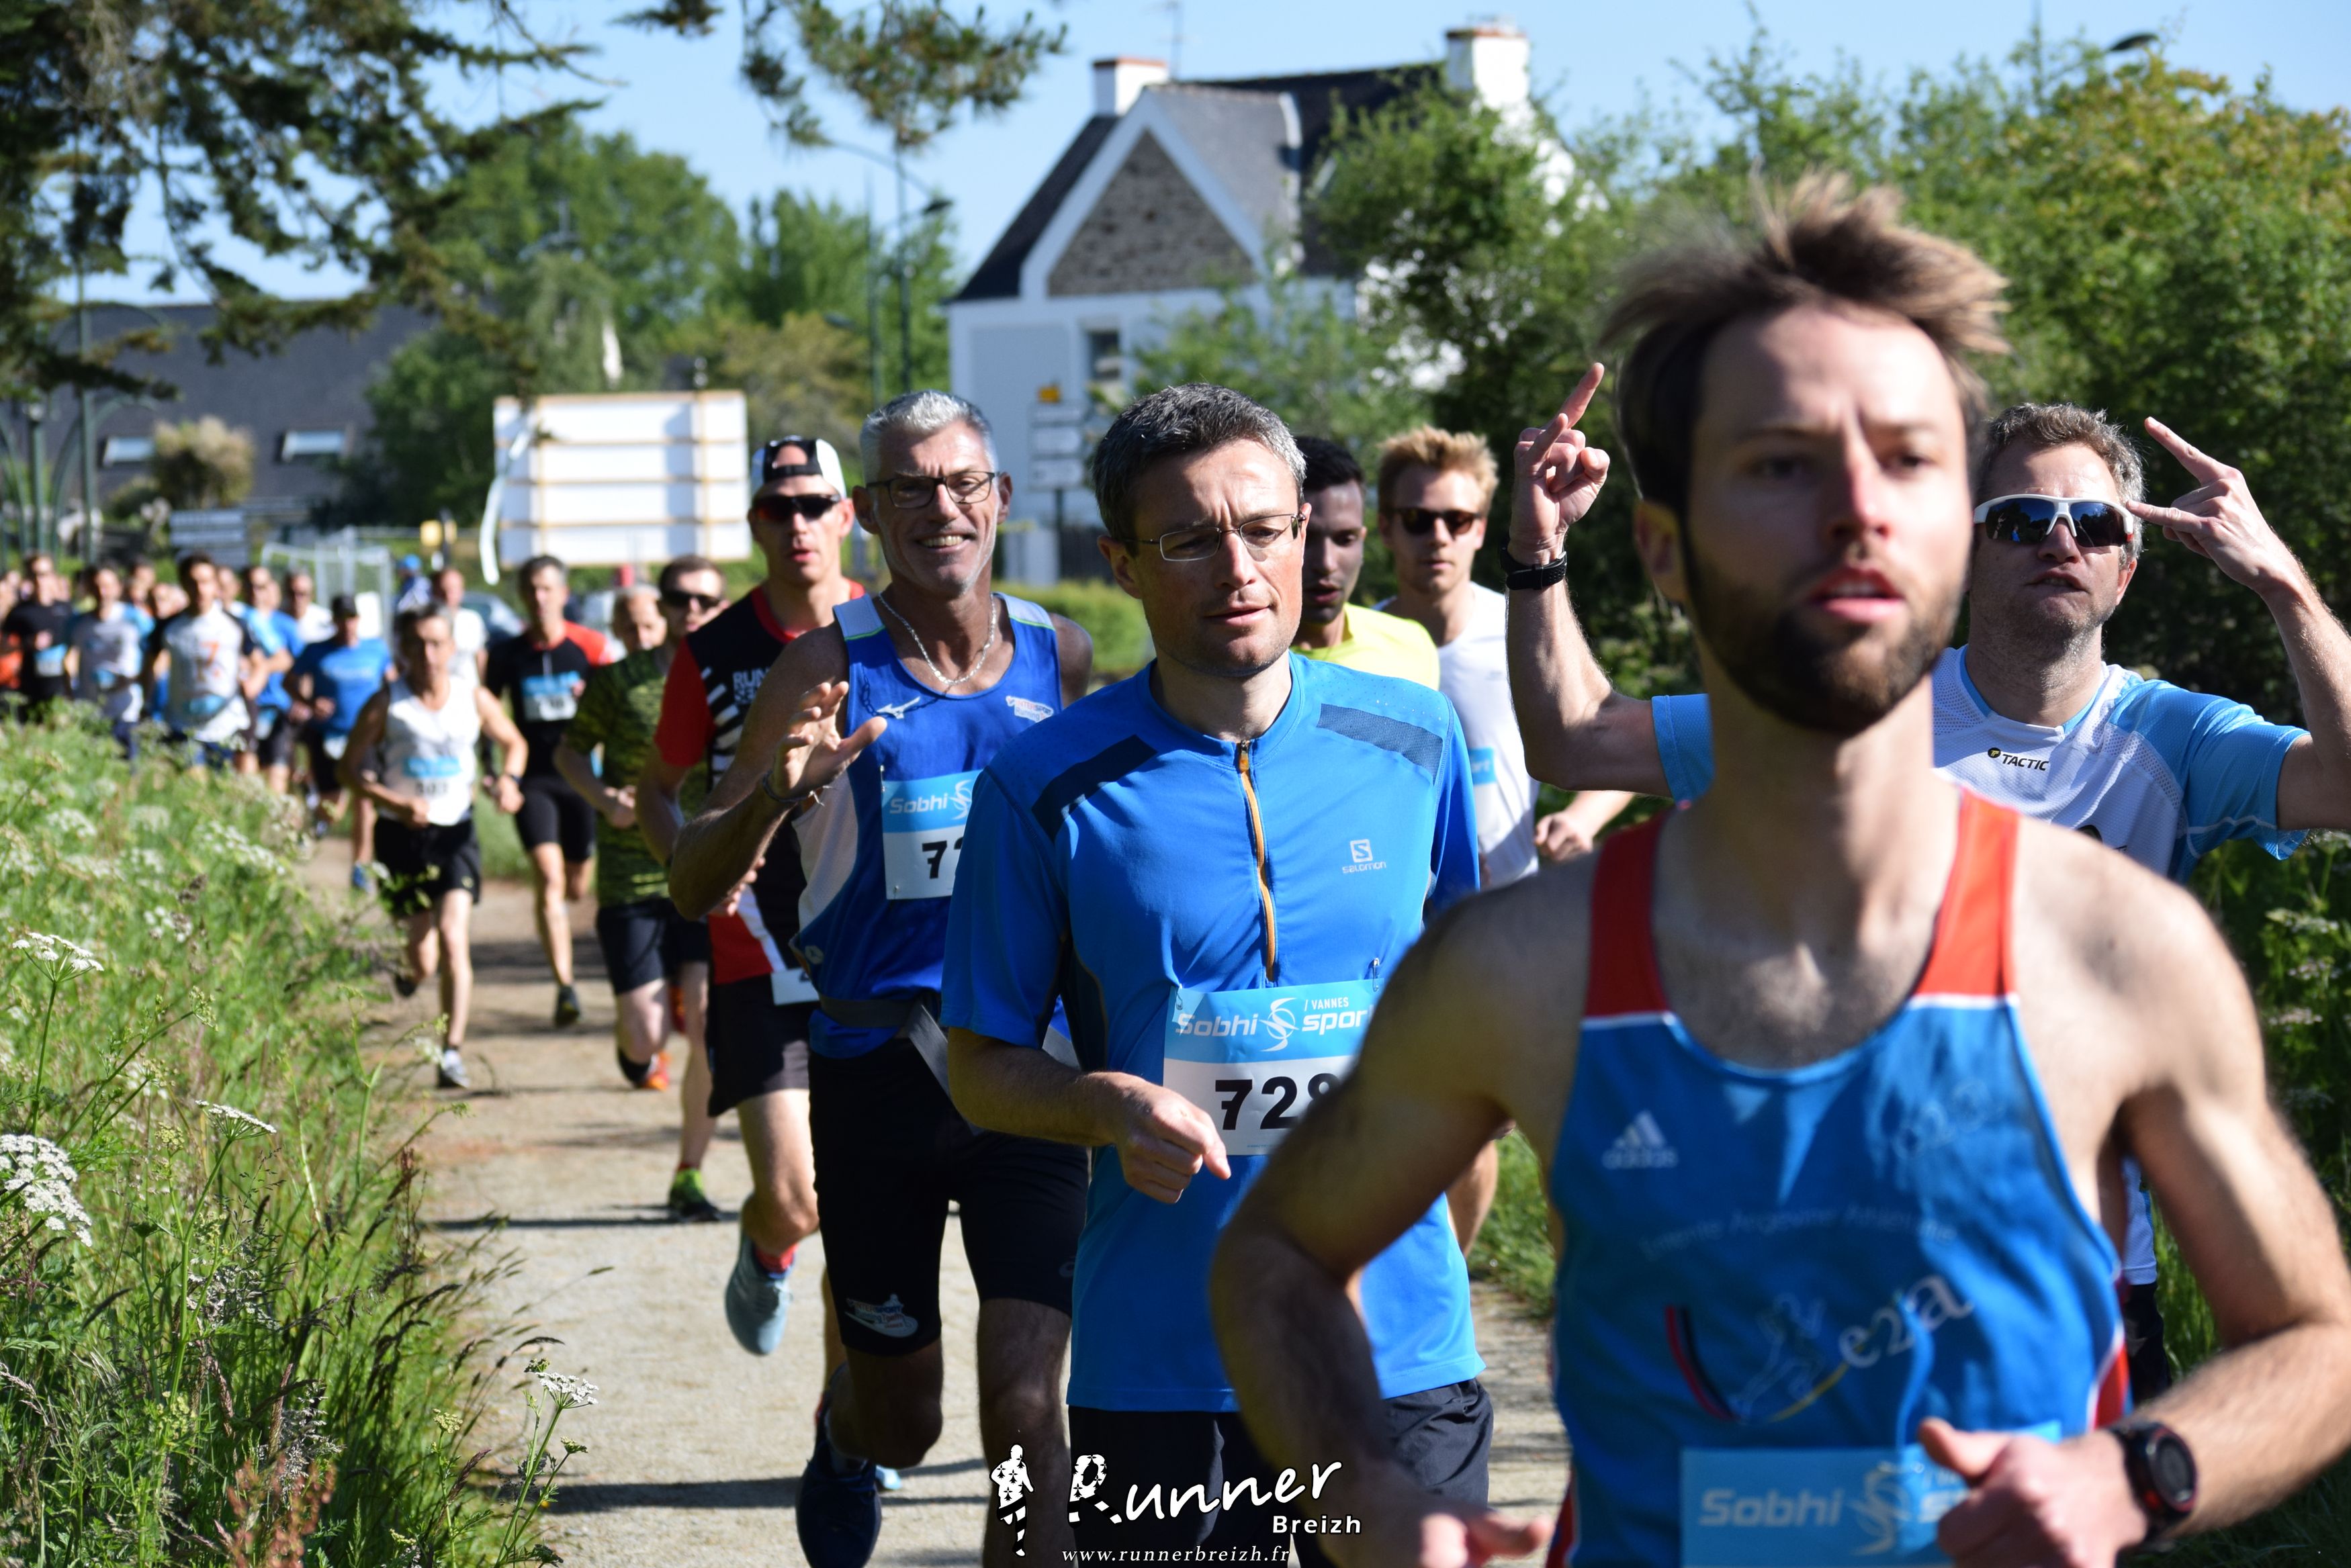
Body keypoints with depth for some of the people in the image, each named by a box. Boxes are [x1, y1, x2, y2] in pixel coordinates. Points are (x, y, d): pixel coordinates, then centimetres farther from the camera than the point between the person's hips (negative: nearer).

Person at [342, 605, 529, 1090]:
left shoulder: (474, 700, -1)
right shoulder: (385, 705, -7)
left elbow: (514, 743, 16)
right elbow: (351, 771, -3)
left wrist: (510, 780, -5)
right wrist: (396, 803, -19)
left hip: (456, 834, 0)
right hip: (402, 836, 0)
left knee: (453, 938, -17)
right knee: (422, 956, 5)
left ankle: (453, 1051, -15)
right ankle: (411, 971, 44)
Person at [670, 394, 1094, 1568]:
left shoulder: (1059, 658, 2)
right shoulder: (830, 667, -5)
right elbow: (693, 888, -5)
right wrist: (776, 793, -25)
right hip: (873, 1069, -1)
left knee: (1025, 1411, -12)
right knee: (901, 1423, 14)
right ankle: (841, 1435, 50)